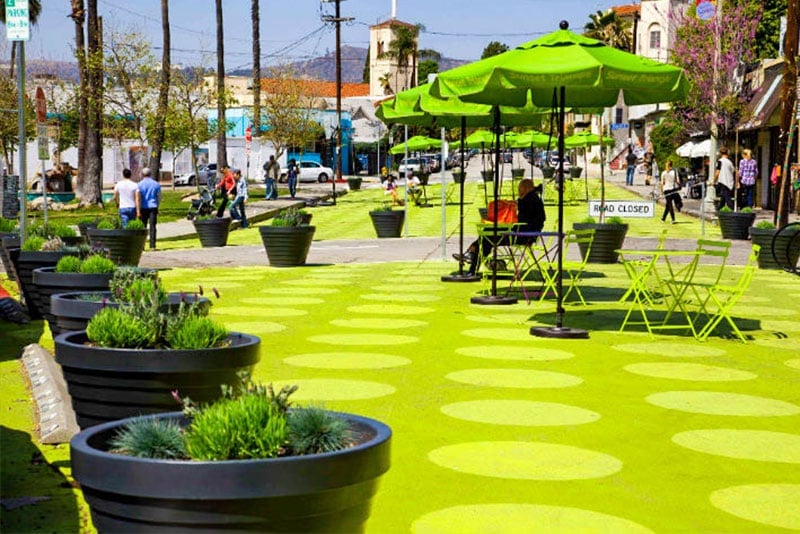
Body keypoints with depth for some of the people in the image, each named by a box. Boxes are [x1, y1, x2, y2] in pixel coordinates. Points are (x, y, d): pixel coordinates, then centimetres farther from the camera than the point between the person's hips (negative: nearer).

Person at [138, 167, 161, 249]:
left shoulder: (140, 184, -2)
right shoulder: (156, 184, 5)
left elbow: (138, 198, -5)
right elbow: (159, 197, 9)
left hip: (144, 208, -1)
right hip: (153, 207, 1)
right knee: (152, 227, 2)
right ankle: (152, 245, -1)